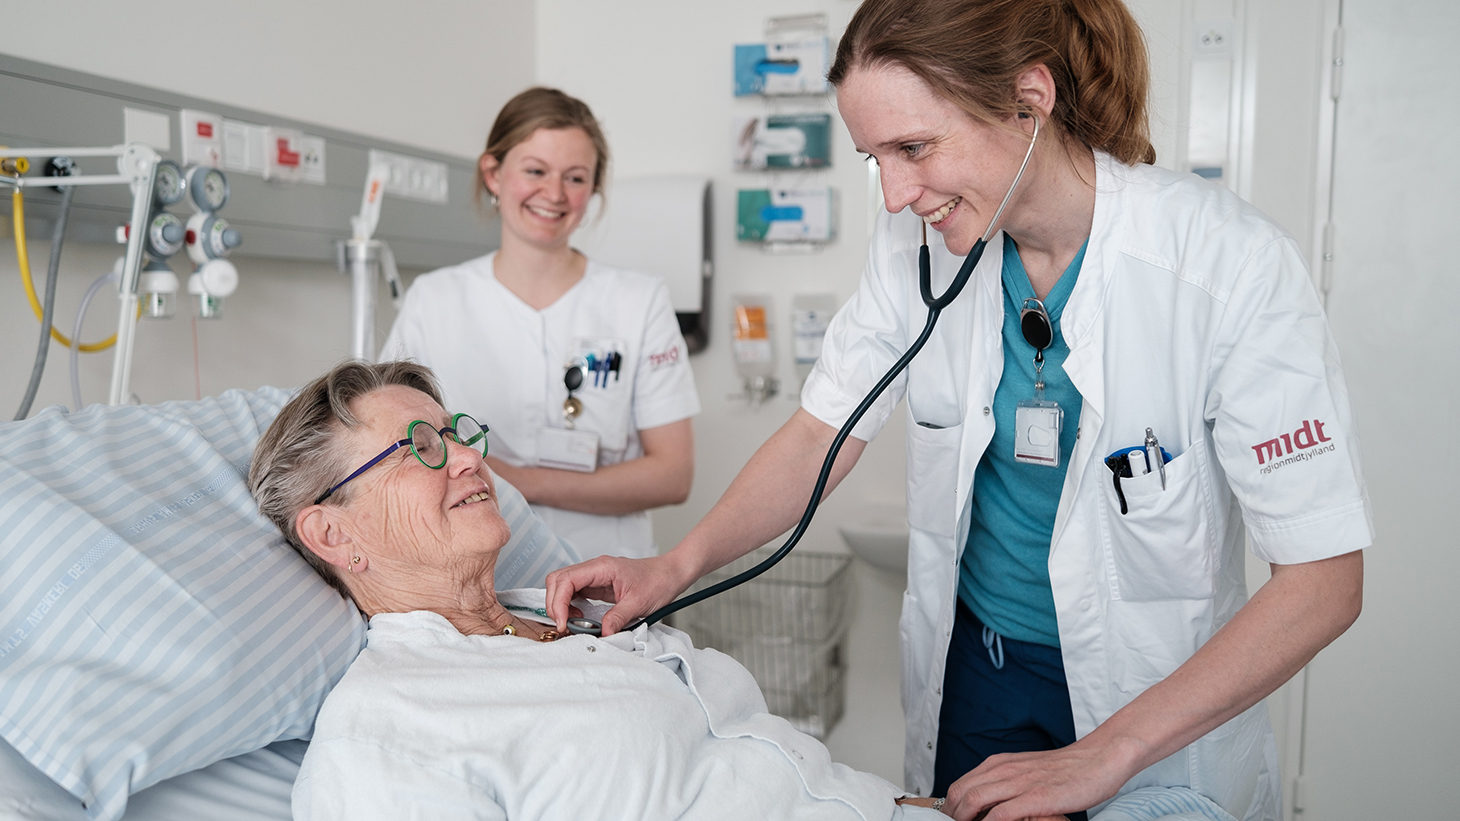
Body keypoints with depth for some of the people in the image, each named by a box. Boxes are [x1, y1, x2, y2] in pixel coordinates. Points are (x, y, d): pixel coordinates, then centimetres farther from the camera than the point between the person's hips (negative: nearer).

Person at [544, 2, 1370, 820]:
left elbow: (1324, 580, -22)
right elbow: (828, 426, -4)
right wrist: (678, 564, -18)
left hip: (1157, 694, -3)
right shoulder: (918, 243, -11)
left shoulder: (1232, 265, -24)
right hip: (970, 661, 3)